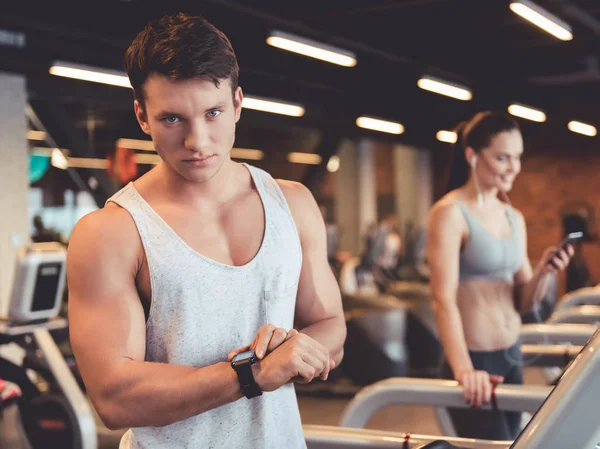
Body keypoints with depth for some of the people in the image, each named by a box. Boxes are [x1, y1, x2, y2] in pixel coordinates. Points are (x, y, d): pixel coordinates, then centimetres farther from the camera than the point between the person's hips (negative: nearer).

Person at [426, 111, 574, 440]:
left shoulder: (514, 218, 10)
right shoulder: (450, 213, -12)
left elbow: (524, 303, 11)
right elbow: (443, 299, -21)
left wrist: (543, 273, -10)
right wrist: (463, 369, -34)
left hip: (512, 356, 8)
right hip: (474, 361, -7)